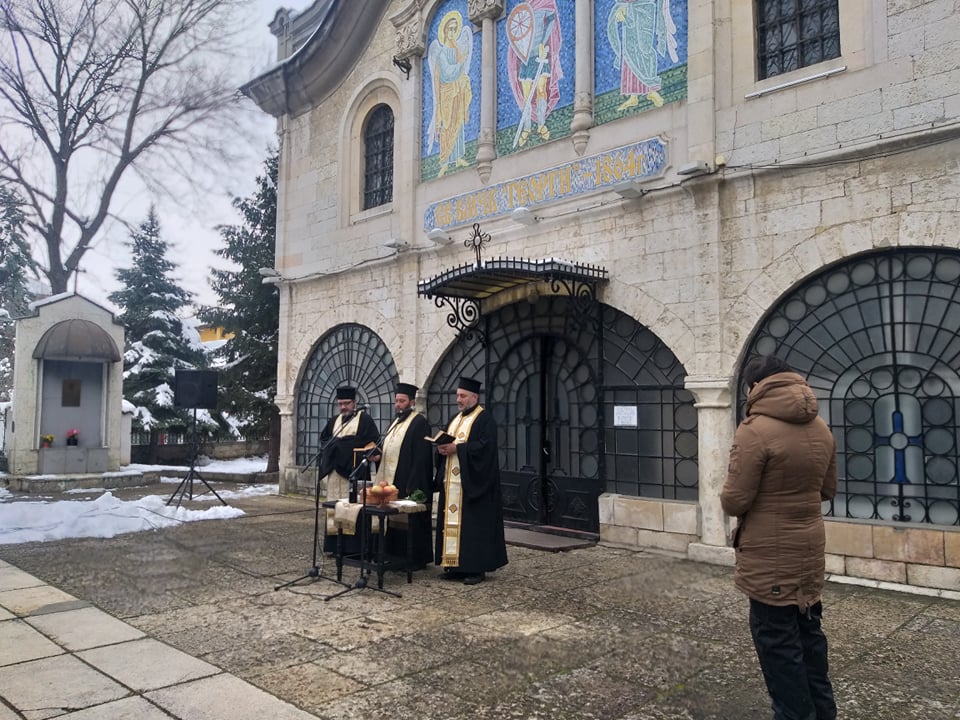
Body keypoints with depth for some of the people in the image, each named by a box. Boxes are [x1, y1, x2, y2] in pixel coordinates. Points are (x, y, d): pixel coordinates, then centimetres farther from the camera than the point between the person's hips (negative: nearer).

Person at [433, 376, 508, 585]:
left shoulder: (485, 419, -7)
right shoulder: (455, 420, 19)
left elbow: (485, 446, -19)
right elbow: (445, 442, 21)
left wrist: (457, 448, -20)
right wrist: (443, 448, -2)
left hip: (473, 483, -8)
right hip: (452, 482, 8)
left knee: (474, 524, -5)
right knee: (452, 522, 9)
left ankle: (477, 568, 2)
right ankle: (455, 564, 16)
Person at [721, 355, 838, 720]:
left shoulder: (755, 431, -20)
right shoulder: (821, 429, 5)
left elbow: (735, 501, -19)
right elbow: (827, 489, 16)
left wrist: (727, 494, 2)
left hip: (769, 556, -8)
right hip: (809, 549, 8)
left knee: (778, 642, 4)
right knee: (808, 632, 21)